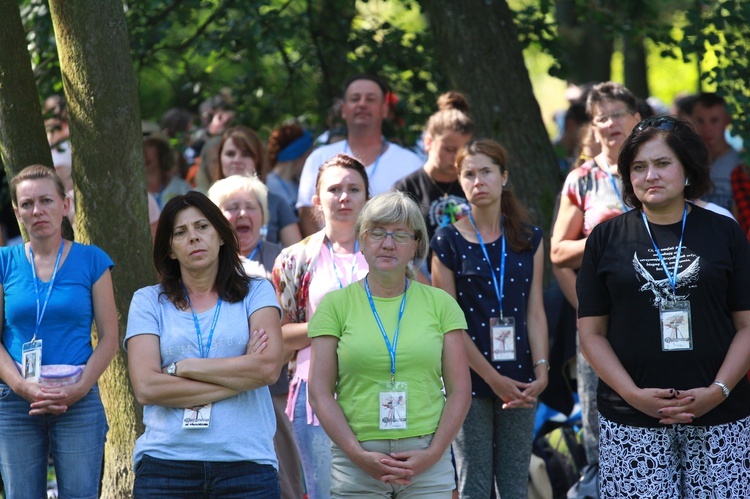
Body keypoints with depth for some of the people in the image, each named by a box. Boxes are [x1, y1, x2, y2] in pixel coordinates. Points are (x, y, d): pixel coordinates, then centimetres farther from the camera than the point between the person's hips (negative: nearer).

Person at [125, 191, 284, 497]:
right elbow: (146, 388, -4)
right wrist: (238, 377, -5)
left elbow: (269, 368, -6)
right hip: (166, 460, 0)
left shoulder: (256, 293, 10)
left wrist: (183, 368, -3)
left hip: (246, 459, 0)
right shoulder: (148, 302, 9)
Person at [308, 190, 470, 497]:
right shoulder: (336, 305, 5)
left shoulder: (440, 304, 8)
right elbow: (320, 392, 1)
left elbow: (459, 389, 6)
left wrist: (433, 454, -6)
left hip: (428, 460, 1)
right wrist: (358, 455, -10)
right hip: (356, 467, -1)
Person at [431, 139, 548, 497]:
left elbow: (535, 312, 5)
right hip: (470, 381, -2)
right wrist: (492, 377, -11)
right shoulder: (448, 242, -1)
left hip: (520, 381, 2)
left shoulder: (529, 239, 8)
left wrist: (541, 368, -9)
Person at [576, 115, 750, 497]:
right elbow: (591, 331, 5)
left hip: (719, 421, 0)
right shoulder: (607, 238, 6)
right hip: (632, 423, 0)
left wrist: (719, 390, -11)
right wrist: (634, 394, -9)